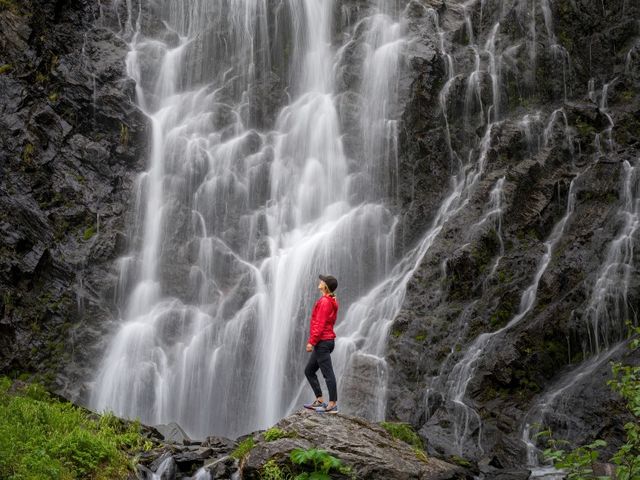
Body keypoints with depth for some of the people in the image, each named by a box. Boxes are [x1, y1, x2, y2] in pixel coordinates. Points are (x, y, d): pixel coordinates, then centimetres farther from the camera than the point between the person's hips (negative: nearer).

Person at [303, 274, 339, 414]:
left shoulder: (324, 301, -15)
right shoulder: (332, 301, 15)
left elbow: (320, 324, -19)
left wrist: (311, 341, -18)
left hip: (322, 342, -10)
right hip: (328, 340, 10)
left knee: (328, 373, -8)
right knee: (309, 371, 15)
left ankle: (333, 404, -6)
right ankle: (320, 401, 15)